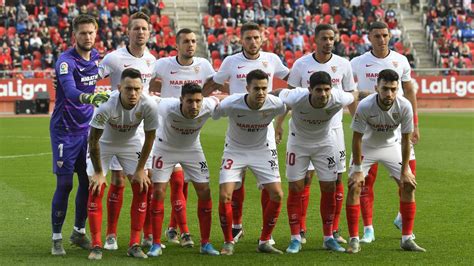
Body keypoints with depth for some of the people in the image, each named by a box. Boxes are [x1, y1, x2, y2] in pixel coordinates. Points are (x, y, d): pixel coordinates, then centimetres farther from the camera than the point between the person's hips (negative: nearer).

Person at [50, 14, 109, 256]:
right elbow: (70, 91, -36)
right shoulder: (66, 61, -19)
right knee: (64, 184, -5)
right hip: (65, 130, -6)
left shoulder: (95, 56, 4)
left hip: (87, 128, 6)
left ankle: (79, 232, 22)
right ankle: (57, 238, 4)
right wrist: (89, 97, -52)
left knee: (87, 182, 7)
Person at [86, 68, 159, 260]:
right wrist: (98, 172, -18)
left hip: (130, 143, 2)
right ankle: (96, 246, -3)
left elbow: (149, 138, -13)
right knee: (95, 190, -12)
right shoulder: (107, 105, -38)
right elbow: (94, 140, -25)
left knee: (142, 188, -7)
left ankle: (134, 245, 2)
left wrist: (140, 169, -9)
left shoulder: (149, 105, -31)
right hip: (104, 143, -2)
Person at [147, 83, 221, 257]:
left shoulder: (207, 107, -30)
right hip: (165, 148, -2)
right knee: (158, 192, -8)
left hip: (192, 149, 2)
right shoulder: (168, 107, -37)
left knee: (204, 192, -3)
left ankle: (205, 243, 10)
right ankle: (156, 245, 2)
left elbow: (217, 100, -6)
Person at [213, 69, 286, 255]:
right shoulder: (231, 104, -29)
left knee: (277, 195, -7)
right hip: (235, 151, -2)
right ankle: (228, 242, 5)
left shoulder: (276, 105, -22)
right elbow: (211, 115, -8)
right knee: (225, 196, -15)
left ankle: (264, 242, 10)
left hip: (261, 150, 2)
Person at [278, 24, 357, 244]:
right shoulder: (301, 64, -2)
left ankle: (334, 230, 10)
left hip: (334, 128, 2)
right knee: (305, 177, -6)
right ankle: (300, 230, 0)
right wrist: (278, 124, 0)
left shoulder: (343, 65, 1)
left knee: (336, 179, 2)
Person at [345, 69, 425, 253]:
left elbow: (406, 140, -15)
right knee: (354, 186, -15)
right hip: (366, 147, -2)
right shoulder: (365, 106, -32)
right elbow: (357, 139, -20)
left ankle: (407, 238, 5)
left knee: (408, 186, -5)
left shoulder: (405, 106, -26)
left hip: (391, 146, 2)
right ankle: (354, 240, -6)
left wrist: (405, 171, -12)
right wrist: (358, 170, -19)